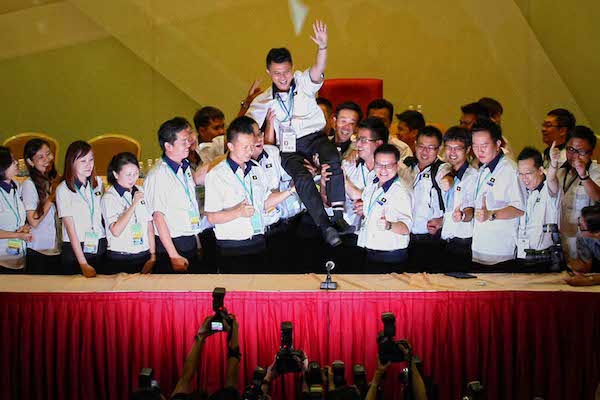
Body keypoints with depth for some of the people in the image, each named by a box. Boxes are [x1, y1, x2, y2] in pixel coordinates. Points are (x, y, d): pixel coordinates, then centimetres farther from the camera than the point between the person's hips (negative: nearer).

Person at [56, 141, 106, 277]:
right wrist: (84, 264, -14)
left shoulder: (98, 182, 6)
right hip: (74, 250, -4)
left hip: (100, 248, 4)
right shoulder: (63, 190, -7)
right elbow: (70, 229, -10)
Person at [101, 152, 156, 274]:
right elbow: (116, 231, -19)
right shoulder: (109, 198, -7)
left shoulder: (141, 192, 7)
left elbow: (149, 225, 8)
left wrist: (152, 256, 3)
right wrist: (134, 204, -19)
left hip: (144, 257, 4)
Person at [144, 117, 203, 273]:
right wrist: (174, 256, -19)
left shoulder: (186, 168, 10)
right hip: (170, 245, -8)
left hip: (191, 244, 8)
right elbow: (158, 217, -17)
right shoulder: (158, 175, -15)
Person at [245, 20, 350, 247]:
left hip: (314, 136, 0)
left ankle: (338, 215, -33)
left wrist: (322, 47, -32)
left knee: (333, 160, -33)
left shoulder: (303, 84, 9)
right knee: (302, 177, -31)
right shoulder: (263, 101, 13)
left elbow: (317, 71, -14)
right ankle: (324, 226, -29)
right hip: (288, 148, 0)